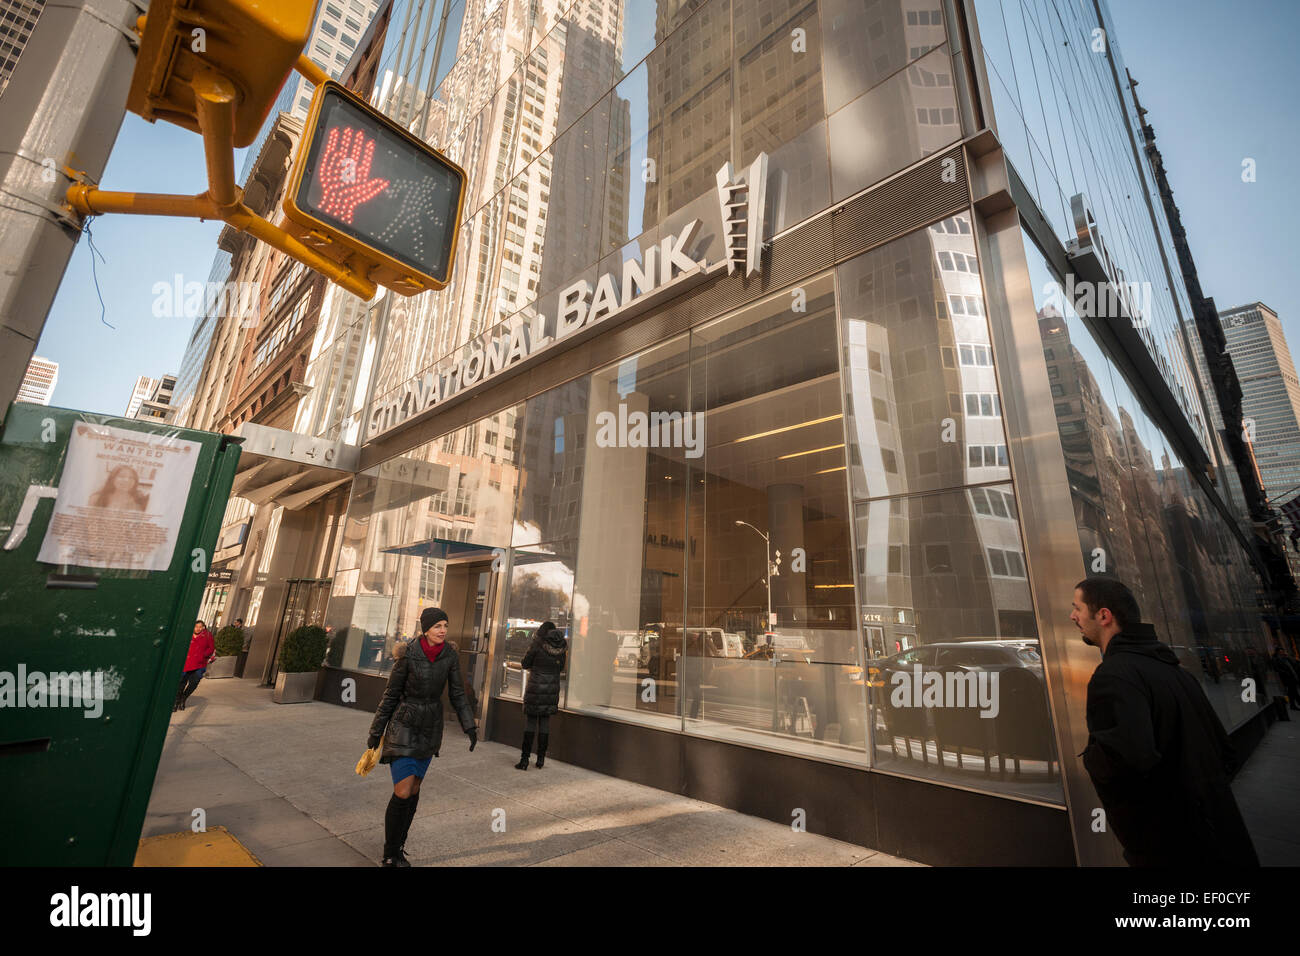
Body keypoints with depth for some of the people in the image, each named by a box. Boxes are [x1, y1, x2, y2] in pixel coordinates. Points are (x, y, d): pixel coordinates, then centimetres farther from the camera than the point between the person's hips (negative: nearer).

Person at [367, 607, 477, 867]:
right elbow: (391, 694, -8)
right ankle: (390, 856, 14)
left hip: (431, 727, 4)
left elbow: (457, 693, -2)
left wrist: (470, 726, -7)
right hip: (404, 726, -4)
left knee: (414, 790, 14)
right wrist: (375, 733, 0)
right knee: (402, 793, -6)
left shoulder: (450, 654, -9)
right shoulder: (407, 655, -20)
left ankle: (399, 845, 34)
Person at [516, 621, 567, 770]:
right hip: (552, 689, 4)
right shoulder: (562, 648, 1)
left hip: (535, 689, -4)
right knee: (545, 722, 12)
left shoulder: (538, 645, -11)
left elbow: (524, 664, -3)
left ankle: (524, 760, 6)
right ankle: (541, 759, 17)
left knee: (530, 721, 5)